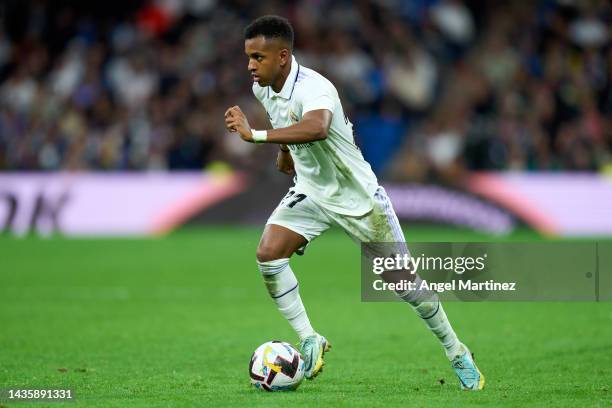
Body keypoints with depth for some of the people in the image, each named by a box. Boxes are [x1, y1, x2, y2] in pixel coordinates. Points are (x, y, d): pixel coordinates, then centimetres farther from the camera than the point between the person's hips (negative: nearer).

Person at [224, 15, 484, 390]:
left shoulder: (314, 89, -32)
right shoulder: (263, 89, -6)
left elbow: (316, 128, -55)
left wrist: (256, 135, -57)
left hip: (357, 195, -6)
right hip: (310, 192, 6)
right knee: (268, 253, -18)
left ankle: (458, 354, 19)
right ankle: (309, 341, -8)